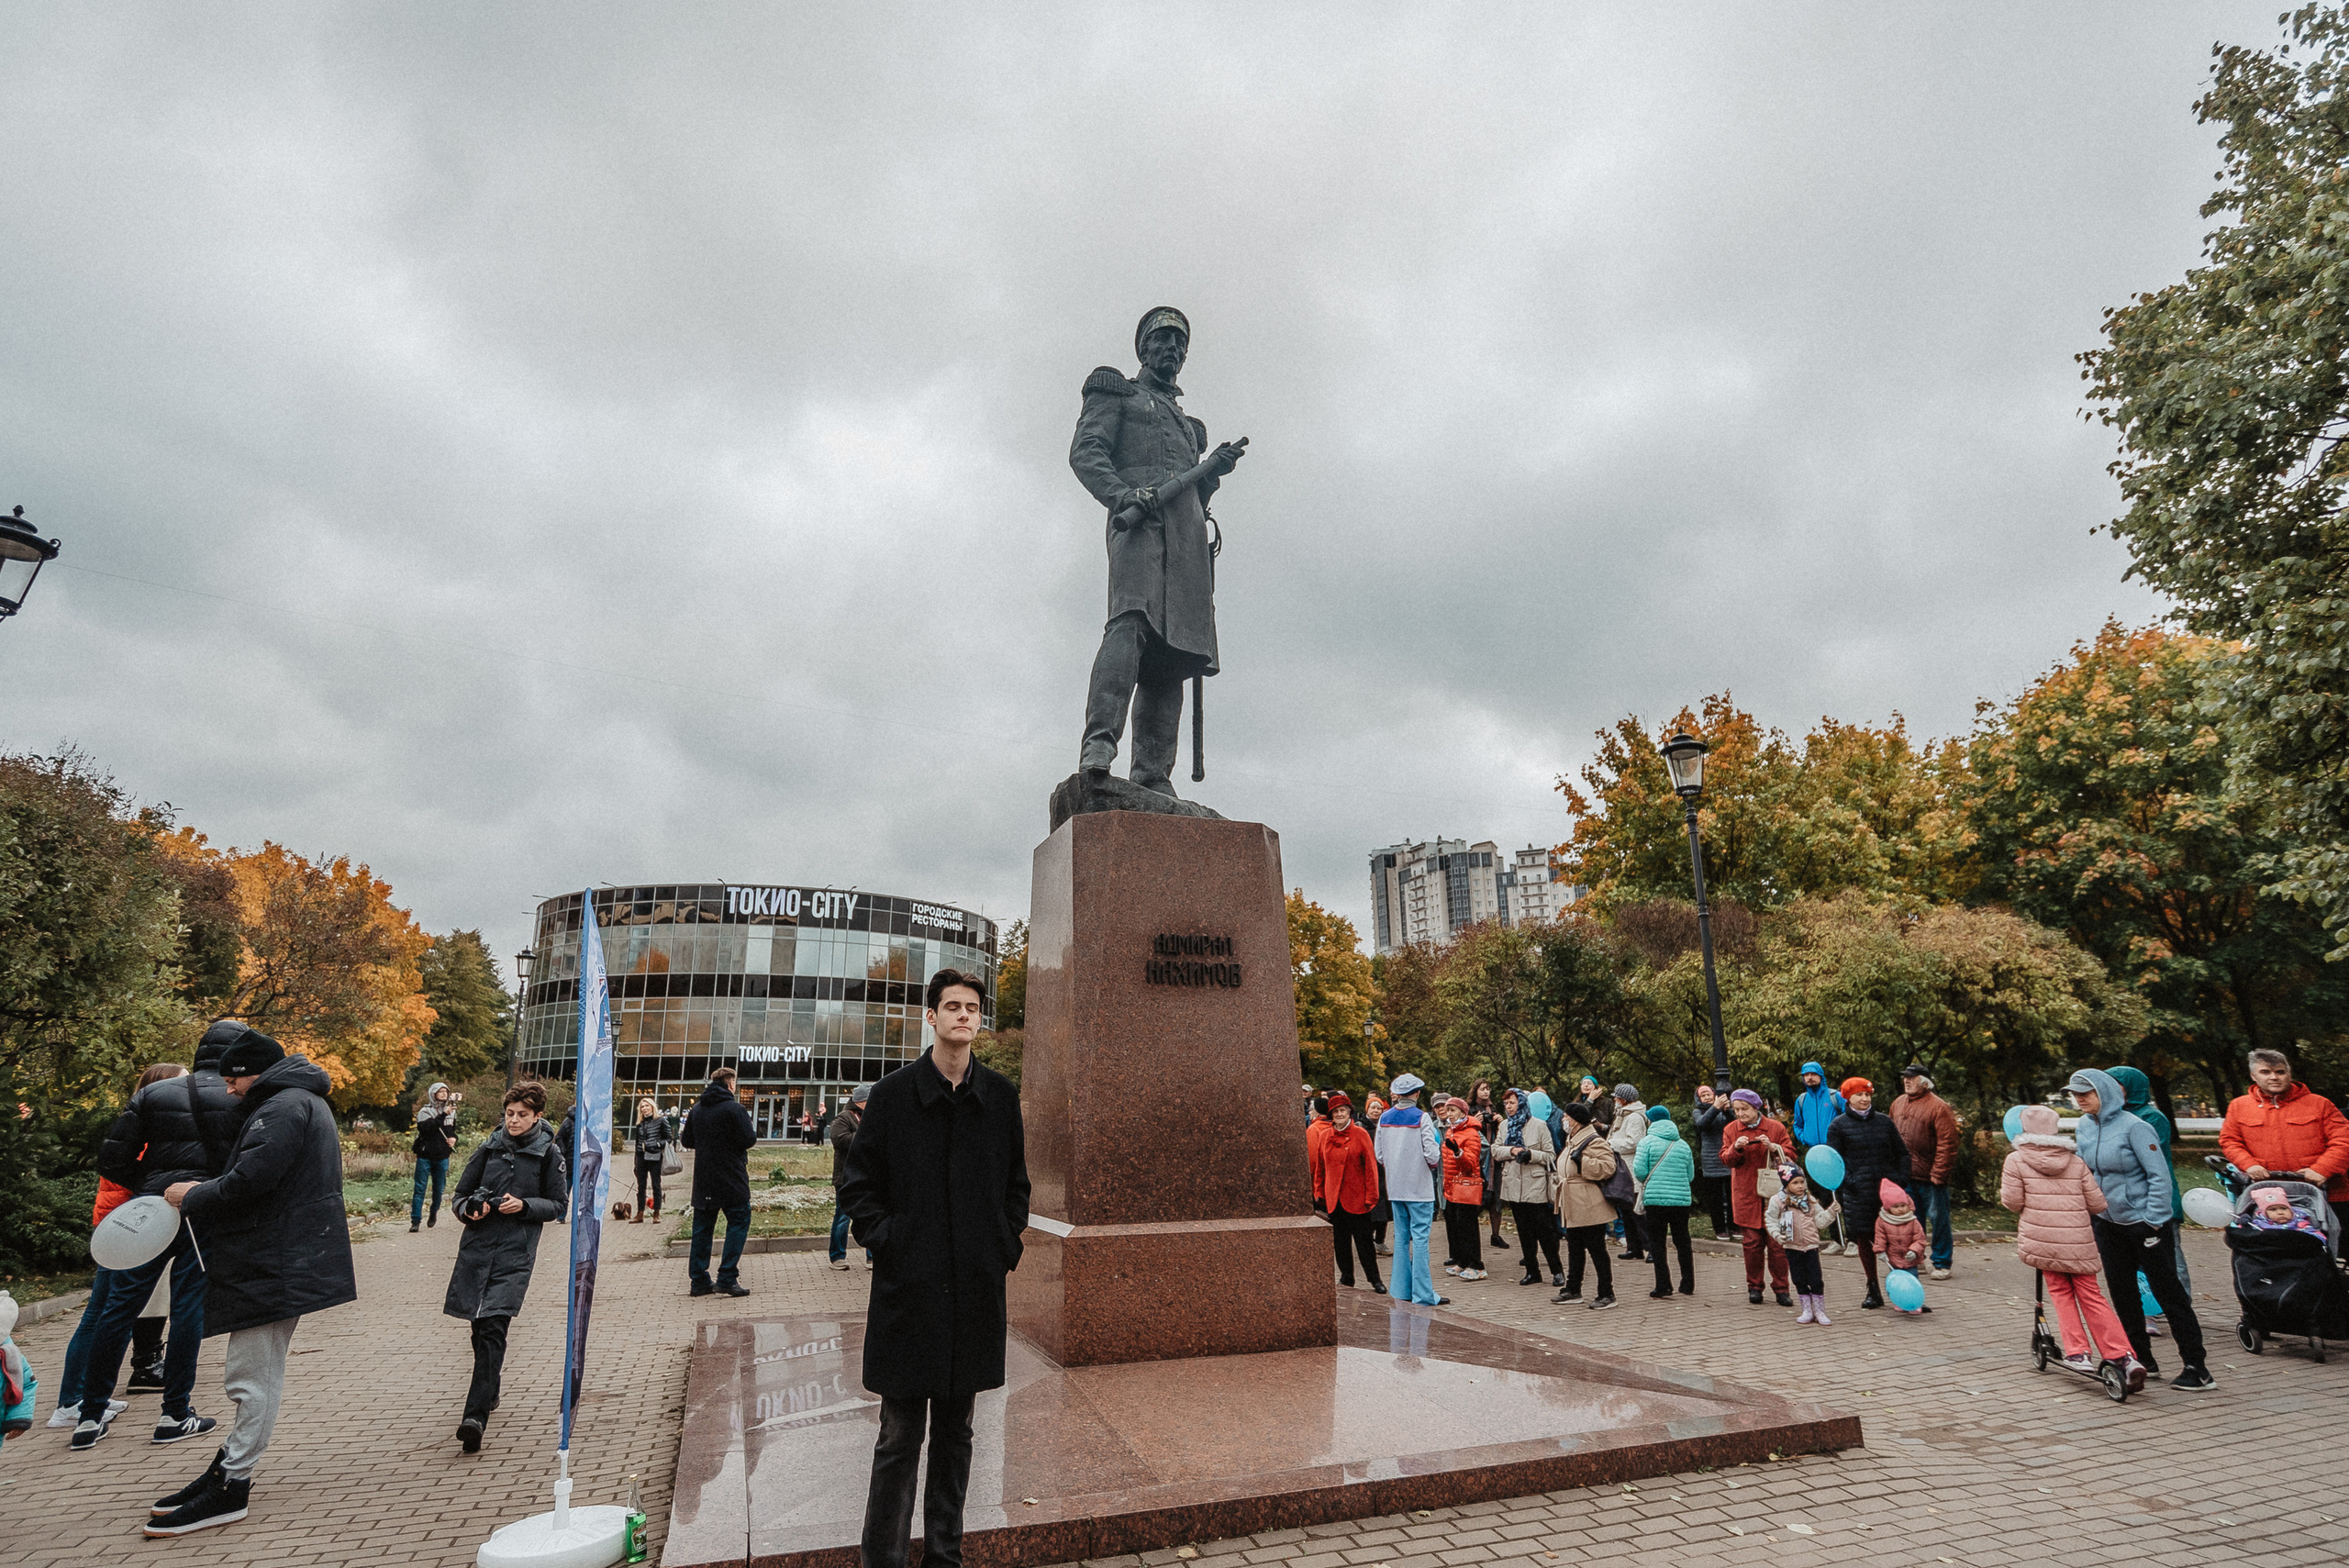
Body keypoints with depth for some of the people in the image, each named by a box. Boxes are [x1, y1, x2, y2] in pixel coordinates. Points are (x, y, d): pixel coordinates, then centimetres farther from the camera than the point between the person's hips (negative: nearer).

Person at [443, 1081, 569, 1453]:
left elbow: (559, 1204, 3)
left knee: (493, 1328, -14)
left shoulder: (549, 1154, -1)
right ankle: (489, 1392, 37)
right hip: (477, 1245, 4)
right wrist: (469, 1210, -7)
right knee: (480, 1326, 14)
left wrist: (524, 1205, -12)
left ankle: (476, 1415, -15)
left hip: (515, 1251, -4)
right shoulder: (489, 1147, 7)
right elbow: (460, 1194, 14)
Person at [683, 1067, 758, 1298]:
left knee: (702, 1227, 12)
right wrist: (753, 1130, 5)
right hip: (731, 1179, -6)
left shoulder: (696, 1109, 7)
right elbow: (749, 1140, -15)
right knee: (739, 1222, 1)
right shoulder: (734, 1108, -13)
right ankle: (727, 1278, -6)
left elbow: (686, 1141, 13)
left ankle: (699, 1280, 13)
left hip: (703, 1179, 6)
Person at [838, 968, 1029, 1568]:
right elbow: (857, 1185, 1)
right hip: (908, 1288, -3)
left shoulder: (1000, 1095, 4)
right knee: (901, 1438, 4)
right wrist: (887, 1243, -9)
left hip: (975, 1289, 3)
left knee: (955, 1433, 15)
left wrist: (1004, 1248, 2)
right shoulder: (892, 1094, -4)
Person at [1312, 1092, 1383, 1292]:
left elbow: (1370, 1166, -7)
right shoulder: (1326, 1137, 5)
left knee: (1363, 1241, 2)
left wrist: (1370, 1196, -10)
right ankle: (1346, 1276, 24)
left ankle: (1374, 1279, 14)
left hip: (1357, 1198, -4)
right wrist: (1319, 1193, 8)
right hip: (1334, 1198, 4)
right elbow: (1320, 1168, 12)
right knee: (1340, 1241, 11)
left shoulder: (1360, 1134, -6)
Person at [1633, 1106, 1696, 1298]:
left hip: (1656, 1198, -4)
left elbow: (1639, 1171, -9)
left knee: (1657, 1243, 2)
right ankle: (1688, 1285, 22)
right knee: (1682, 1241, 16)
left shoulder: (1648, 1141, -3)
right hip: (1682, 1199, 4)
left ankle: (1663, 1288, -1)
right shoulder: (1683, 1145, 9)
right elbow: (1691, 1175, 11)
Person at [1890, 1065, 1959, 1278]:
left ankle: (1941, 1264, 16)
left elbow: (1947, 1142, -13)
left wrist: (1938, 1172, -16)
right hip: (1905, 1176, 6)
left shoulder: (1938, 1107, -10)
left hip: (1931, 1177, -6)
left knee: (1938, 1220, 4)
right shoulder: (1898, 1104, 11)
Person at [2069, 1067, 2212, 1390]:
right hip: (2108, 1224, 7)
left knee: (2168, 1292, -1)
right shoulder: (2083, 1128, 3)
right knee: (2121, 1293, 11)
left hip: (2146, 1223, -7)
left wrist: (2152, 1221, -18)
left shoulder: (2133, 1127, -16)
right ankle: (2142, 1360, 23)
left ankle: (2197, 1369, 7)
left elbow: (2160, 1176, -16)